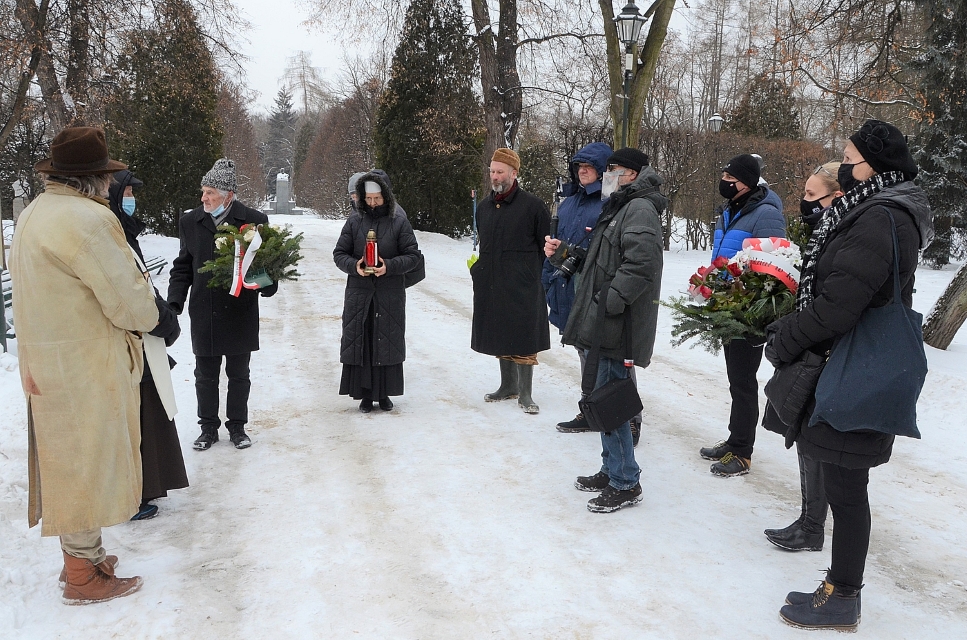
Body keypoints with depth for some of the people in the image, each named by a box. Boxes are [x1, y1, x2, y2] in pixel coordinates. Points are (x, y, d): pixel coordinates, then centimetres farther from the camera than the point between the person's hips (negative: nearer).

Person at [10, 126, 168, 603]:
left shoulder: (34, 215, 10)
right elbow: (127, 301, -21)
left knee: (71, 460, 20)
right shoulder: (88, 219, -21)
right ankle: (85, 577, 19)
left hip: (48, 362, 9)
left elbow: (59, 291, 11)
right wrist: (155, 316, 0)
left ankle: (81, 554, 36)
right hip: (85, 367, -9)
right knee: (88, 461, 4)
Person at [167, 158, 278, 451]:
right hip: (203, 315, 2)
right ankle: (208, 428, 27)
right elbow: (182, 267, 6)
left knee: (238, 375, 12)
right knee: (205, 376, 12)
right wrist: (174, 303, -4)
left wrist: (267, 285, -18)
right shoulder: (190, 222, 2)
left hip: (240, 313, -2)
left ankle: (237, 426, 27)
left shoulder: (254, 220, -5)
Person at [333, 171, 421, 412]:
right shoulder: (354, 222, 5)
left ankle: (384, 393, 17)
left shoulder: (399, 222, 1)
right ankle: (365, 394, 13)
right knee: (359, 342, 2)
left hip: (390, 295, -1)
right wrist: (354, 266, -12)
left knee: (388, 344, 4)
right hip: (359, 294, 1)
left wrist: (389, 266, -16)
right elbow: (339, 253, 8)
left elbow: (413, 256, 0)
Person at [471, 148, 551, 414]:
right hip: (490, 287, 6)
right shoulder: (484, 207, 11)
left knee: (522, 340, -2)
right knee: (499, 337, 14)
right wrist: (478, 270, 14)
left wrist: (533, 275, -7)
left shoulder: (532, 205, -7)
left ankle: (525, 394, 8)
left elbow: (546, 247, -4)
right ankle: (508, 386, 28)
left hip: (522, 288, -6)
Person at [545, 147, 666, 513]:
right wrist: (563, 253, 13)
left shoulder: (640, 209, -11)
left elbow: (641, 262, -26)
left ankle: (625, 484, 6)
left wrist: (609, 302, -24)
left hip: (619, 325, -10)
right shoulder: (620, 208, 21)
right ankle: (611, 471, 28)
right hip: (605, 323, 10)